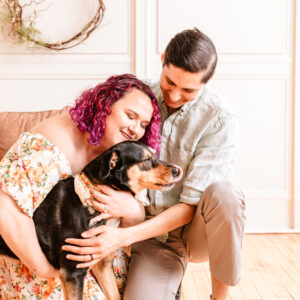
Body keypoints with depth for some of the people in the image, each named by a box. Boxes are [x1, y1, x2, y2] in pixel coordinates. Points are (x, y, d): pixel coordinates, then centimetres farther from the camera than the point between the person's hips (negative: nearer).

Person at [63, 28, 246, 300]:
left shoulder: (220, 121, -18)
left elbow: (190, 206, -20)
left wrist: (123, 237, -30)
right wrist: (116, 201, -19)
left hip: (195, 228, -1)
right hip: (152, 231, 2)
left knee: (222, 193, -36)